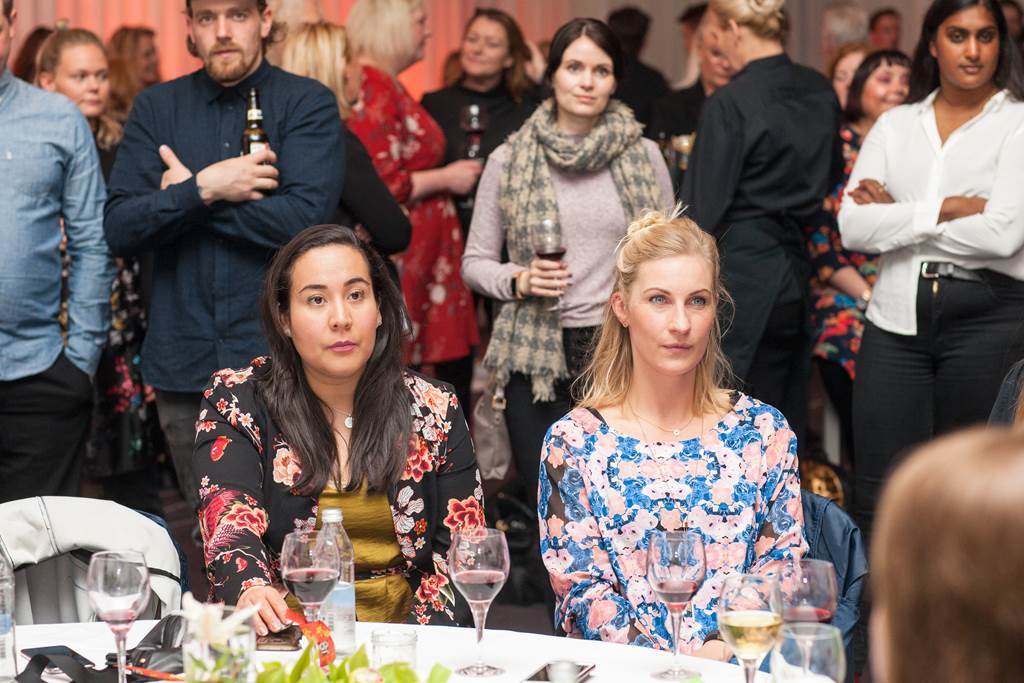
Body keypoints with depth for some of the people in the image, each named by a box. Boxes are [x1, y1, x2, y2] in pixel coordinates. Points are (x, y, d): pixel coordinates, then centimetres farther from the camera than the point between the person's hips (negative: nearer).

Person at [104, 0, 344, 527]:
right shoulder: (156, 108, 10)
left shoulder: (309, 104, 0)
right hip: (186, 364, 3)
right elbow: (118, 229, 0)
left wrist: (189, 196, -6)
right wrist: (204, 189, -15)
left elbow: (303, 219, -15)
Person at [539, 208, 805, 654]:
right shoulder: (573, 442, 6)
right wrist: (662, 664, -15)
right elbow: (579, 586, 1)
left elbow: (782, 570, 7)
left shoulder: (763, 432, 10)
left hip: (737, 664, 1)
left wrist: (721, 650, -12)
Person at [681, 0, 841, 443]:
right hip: (796, 270, 7)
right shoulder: (821, 93, 7)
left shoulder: (730, 103, -13)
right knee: (781, 420, 14)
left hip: (742, 270, -7)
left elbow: (703, 209, -12)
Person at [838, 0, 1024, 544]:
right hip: (896, 317, 3)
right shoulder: (895, 125, 11)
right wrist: (945, 209, -11)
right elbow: (852, 228, -1)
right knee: (878, 496, 2)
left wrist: (896, 214, -5)